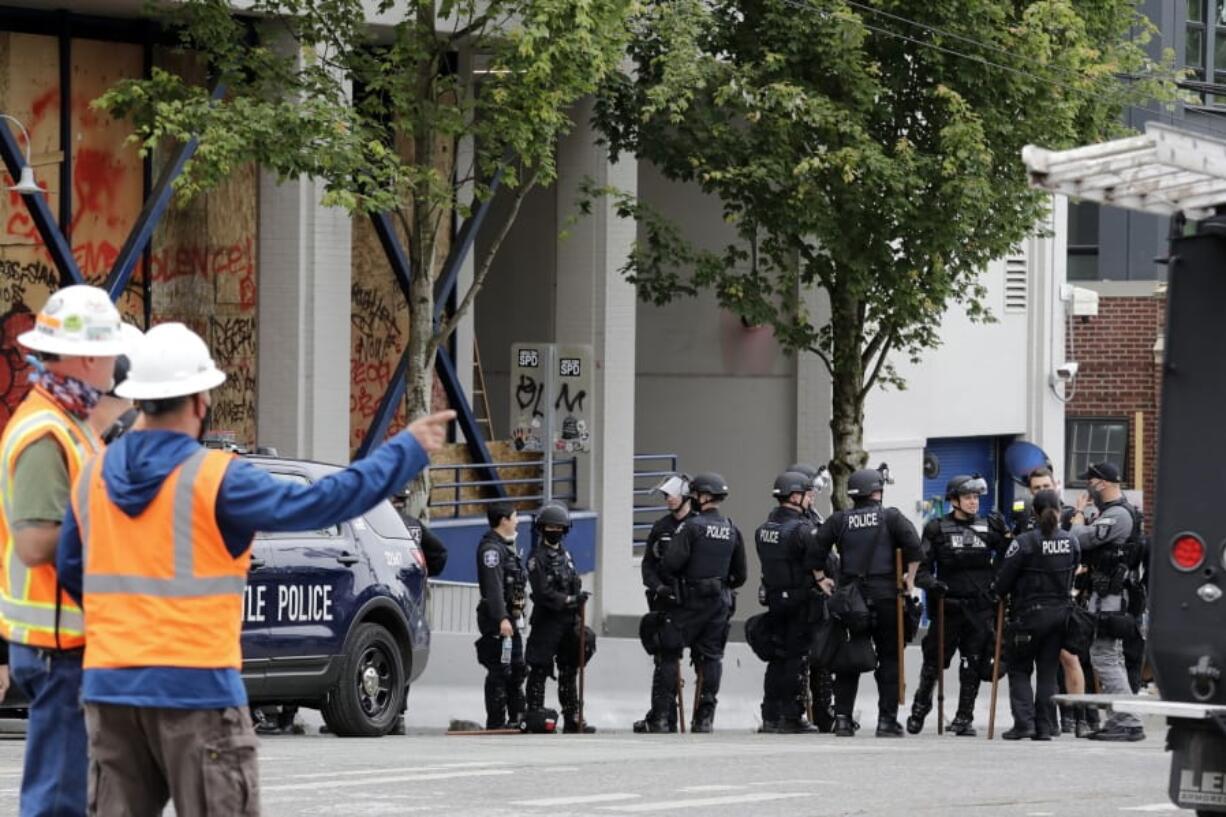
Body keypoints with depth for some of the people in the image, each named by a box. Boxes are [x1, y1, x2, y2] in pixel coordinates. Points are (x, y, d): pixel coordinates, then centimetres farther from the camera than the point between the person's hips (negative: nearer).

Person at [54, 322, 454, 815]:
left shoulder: (95, 476, 8)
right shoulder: (214, 479, -11)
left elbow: (70, 571, 18)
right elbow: (319, 504, -12)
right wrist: (408, 450, -3)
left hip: (109, 684, 6)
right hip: (195, 685, -6)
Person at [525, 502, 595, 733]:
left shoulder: (565, 554, 16)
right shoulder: (537, 558, -9)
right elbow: (544, 593, -17)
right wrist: (572, 600, -21)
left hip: (568, 620, 8)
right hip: (546, 621, -8)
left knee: (569, 671, 10)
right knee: (539, 671, -4)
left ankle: (572, 720, 14)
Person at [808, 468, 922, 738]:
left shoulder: (839, 520, 5)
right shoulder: (890, 517, -2)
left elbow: (815, 551, 0)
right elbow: (913, 547, -13)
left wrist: (821, 579, 13)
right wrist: (910, 578, -3)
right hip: (885, 594, -3)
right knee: (889, 659, 4)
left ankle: (842, 718, 4)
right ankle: (887, 719, -1)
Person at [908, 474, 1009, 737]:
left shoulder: (987, 528, 9)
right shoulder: (937, 528, 3)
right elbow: (921, 565, 2)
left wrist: (1005, 536, -7)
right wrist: (930, 582, -16)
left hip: (980, 609, 2)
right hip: (947, 605, -2)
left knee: (973, 666, 1)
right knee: (934, 661, 5)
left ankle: (964, 718, 10)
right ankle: (920, 706, 26)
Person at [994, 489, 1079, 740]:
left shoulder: (1025, 542, -16)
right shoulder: (1070, 543, -1)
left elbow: (1003, 581, -10)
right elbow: (1071, 576, 9)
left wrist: (1002, 593, 10)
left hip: (1028, 614, -4)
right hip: (1060, 612, 4)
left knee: (1019, 670, 8)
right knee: (1048, 672, 11)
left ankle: (1024, 722, -6)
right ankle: (1045, 726, 7)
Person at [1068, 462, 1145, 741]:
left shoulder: (1117, 515, -18)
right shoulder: (1111, 511, 16)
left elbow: (1078, 539, -21)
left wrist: (1079, 512, -5)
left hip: (1108, 597, -11)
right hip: (1107, 594, 11)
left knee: (1104, 658, -11)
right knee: (1112, 658, 14)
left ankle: (1129, 722, -14)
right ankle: (1121, 720, 18)